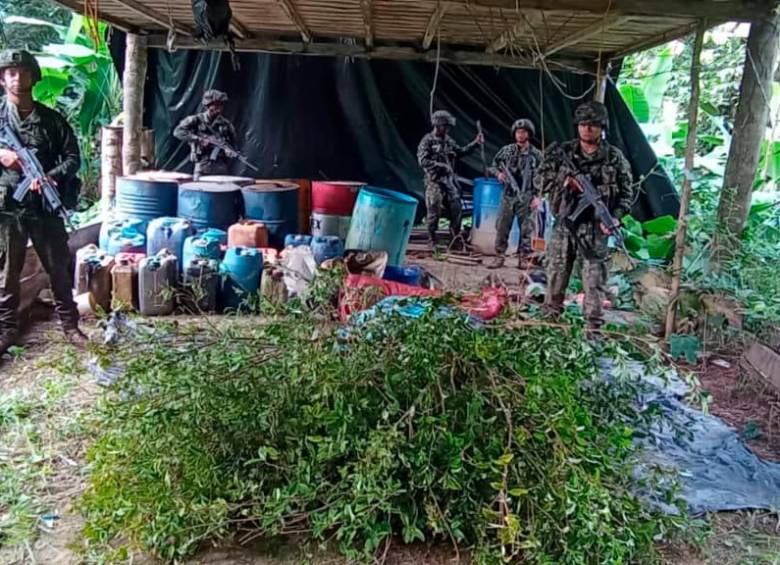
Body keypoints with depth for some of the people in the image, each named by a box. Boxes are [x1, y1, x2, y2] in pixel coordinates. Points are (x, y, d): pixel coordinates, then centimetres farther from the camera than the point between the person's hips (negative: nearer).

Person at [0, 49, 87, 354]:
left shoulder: (52, 119, 5)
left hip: (45, 206, 1)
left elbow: (73, 156, 3)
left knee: (60, 268, 8)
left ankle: (70, 324, 21)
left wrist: (52, 177, -15)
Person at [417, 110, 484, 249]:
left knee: (456, 207, 6)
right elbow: (422, 161, -15)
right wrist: (441, 166, -19)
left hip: (449, 180, 6)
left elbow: (460, 151, 23)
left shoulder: (448, 141, 12)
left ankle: (456, 236, 19)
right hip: (434, 181, -6)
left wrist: (475, 143, 14)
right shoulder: (427, 141, -7)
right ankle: (432, 240, 8)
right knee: (434, 210, -4)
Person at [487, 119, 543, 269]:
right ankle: (499, 257, 9)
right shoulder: (506, 150, 6)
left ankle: (523, 258, 11)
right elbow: (493, 166, 15)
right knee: (502, 227, 1)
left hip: (526, 197, -2)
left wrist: (537, 196, -8)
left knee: (526, 229, 2)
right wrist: (498, 173, -7)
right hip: (508, 195, 2)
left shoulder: (536, 154, 1)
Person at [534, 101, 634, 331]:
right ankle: (550, 317, 22)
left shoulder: (615, 158, 2)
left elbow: (626, 193, 5)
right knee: (556, 273, 9)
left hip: (596, 229, -1)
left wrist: (616, 217, -11)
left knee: (595, 279, 0)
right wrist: (563, 180, -14)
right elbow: (539, 180, 3)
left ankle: (594, 325, 7)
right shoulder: (562, 152, 4)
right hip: (564, 225, 2)